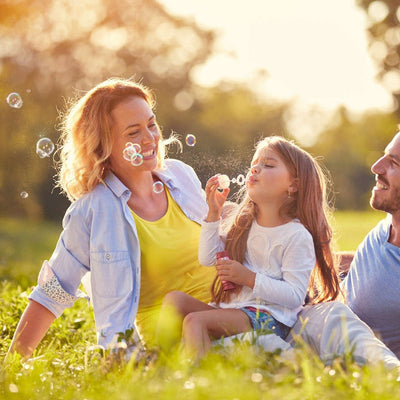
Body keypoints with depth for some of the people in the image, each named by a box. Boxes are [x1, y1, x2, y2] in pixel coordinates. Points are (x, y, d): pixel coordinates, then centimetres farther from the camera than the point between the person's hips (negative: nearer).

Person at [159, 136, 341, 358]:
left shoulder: (297, 236, -7)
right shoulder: (245, 224, 17)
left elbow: (294, 296, -14)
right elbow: (208, 258, 15)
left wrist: (249, 278, -18)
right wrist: (214, 214, 8)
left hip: (268, 317, -8)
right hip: (230, 308, 8)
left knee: (195, 320, -28)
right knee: (175, 299, -10)